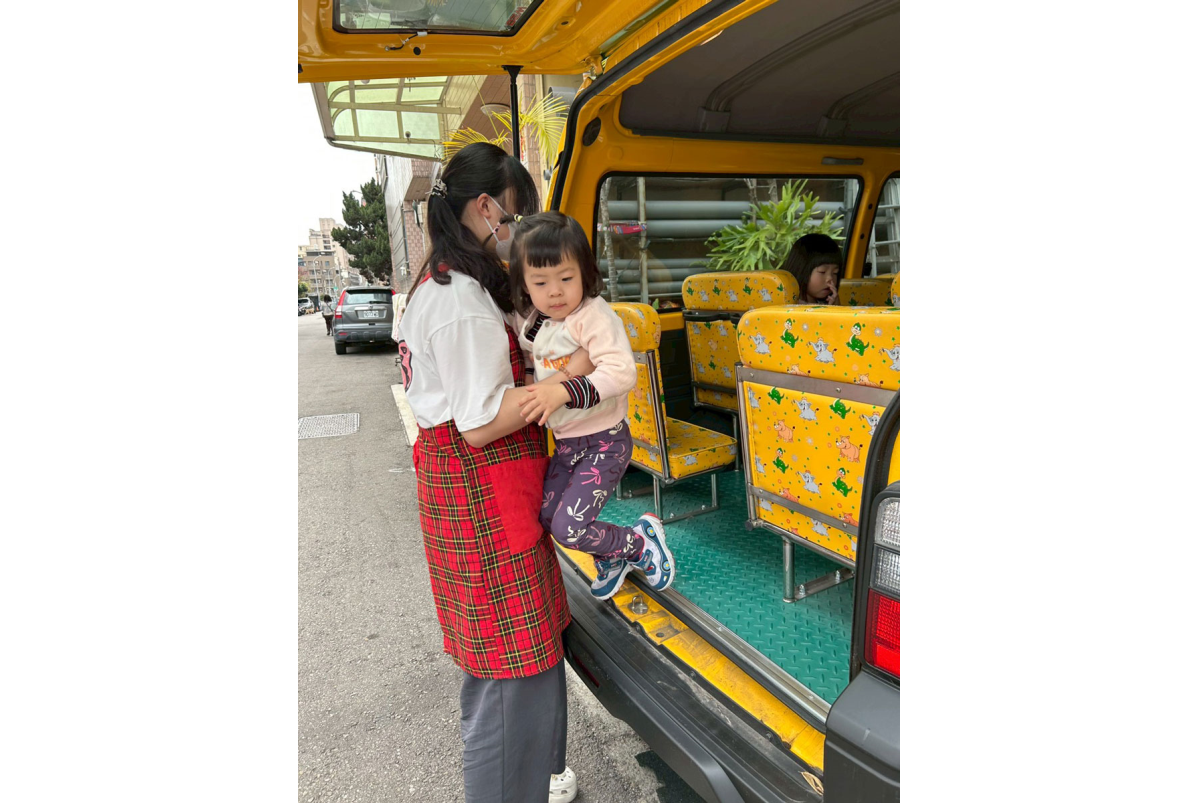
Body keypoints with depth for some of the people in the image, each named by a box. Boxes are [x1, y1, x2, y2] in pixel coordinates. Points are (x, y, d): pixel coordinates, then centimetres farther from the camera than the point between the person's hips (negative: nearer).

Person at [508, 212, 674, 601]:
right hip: (565, 442, 8)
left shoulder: (594, 316, -20)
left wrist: (564, 392, -41)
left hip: (604, 441, -8)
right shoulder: (534, 325, 4)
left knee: (569, 526, -14)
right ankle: (609, 557, 36)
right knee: (546, 517, 12)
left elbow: (622, 372, -33)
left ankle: (641, 542, 13)